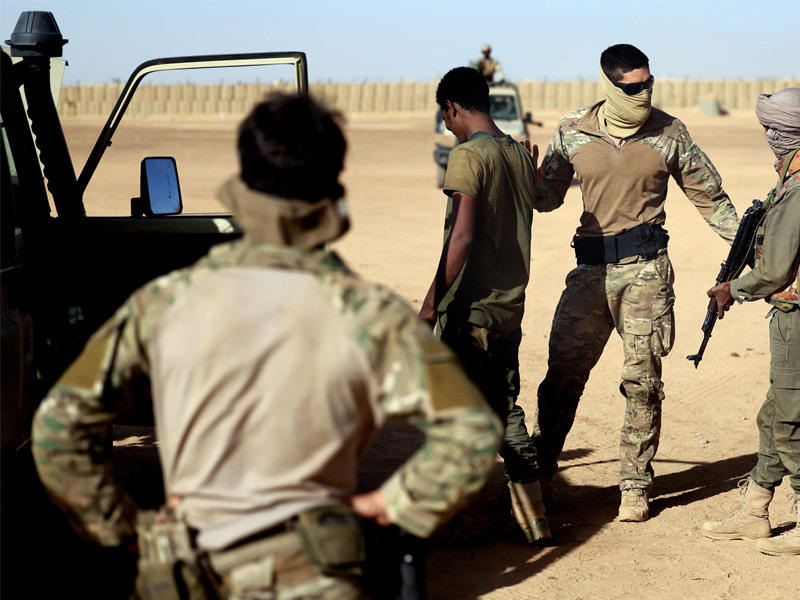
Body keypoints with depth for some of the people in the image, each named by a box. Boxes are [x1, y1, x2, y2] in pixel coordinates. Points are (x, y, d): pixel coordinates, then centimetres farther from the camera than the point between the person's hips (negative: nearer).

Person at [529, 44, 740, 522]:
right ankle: (538, 474, 16)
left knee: (643, 381, 1)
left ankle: (636, 485, 13)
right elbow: (547, 196, 13)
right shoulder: (571, 132, 3)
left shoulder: (669, 133, 1)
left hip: (646, 270, -1)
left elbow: (710, 197, 10)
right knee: (562, 374, 2)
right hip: (591, 270, 1)